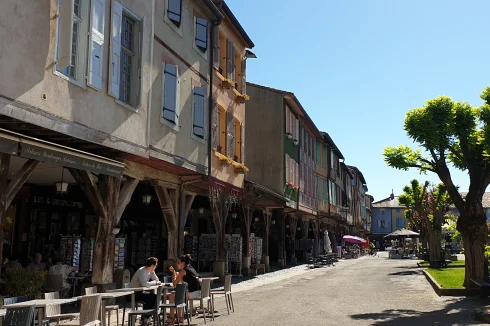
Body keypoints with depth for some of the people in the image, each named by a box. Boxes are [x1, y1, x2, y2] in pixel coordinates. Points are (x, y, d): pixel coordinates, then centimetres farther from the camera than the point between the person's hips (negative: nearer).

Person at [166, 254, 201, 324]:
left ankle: (171, 318, 9)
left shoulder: (183, 270, -8)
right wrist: (174, 272, 20)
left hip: (193, 293, -9)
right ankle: (180, 318, 28)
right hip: (198, 292, 9)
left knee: (171, 296, 0)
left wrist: (174, 273, 10)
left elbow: (175, 284, -6)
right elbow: (181, 282, 25)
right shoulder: (190, 268, 18)